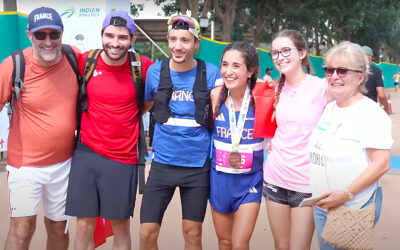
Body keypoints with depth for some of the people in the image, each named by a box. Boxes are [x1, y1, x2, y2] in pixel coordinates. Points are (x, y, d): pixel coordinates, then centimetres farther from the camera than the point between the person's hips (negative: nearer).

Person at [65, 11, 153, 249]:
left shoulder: (143, 66, -8)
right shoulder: (86, 60, -4)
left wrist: (135, 111, 0)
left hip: (123, 158, -1)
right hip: (86, 153, 2)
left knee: (121, 226, 10)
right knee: (84, 225, 7)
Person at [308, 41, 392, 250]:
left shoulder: (370, 113, -14)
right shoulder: (328, 109, 8)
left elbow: (381, 164, -20)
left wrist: (346, 194, -24)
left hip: (354, 209, -7)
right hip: (322, 205, 7)